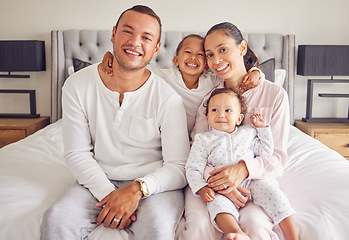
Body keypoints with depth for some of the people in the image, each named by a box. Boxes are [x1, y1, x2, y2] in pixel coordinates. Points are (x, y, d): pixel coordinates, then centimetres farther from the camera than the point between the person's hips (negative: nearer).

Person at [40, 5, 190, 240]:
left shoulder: (168, 99, -11)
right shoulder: (77, 86, -3)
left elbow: (178, 167, -9)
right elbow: (77, 154, -3)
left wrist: (138, 188, -25)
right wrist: (109, 193, -15)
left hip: (154, 185, -2)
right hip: (99, 182, 2)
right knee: (55, 220, -23)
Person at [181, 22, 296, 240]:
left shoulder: (275, 95, 1)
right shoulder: (208, 98, 8)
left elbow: (278, 157, -2)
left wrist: (244, 168, -22)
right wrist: (218, 181, -18)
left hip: (257, 179, -1)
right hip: (212, 178, 2)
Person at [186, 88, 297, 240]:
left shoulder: (248, 133, 18)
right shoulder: (203, 140, 10)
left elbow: (266, 152, 23)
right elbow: (193, 169, 4)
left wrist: (262, 128, 18)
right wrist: (202, 189, -13)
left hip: (251, 181, 2)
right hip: (222, 187, -1)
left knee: (268, 188, -25)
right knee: (217, 202, -31)